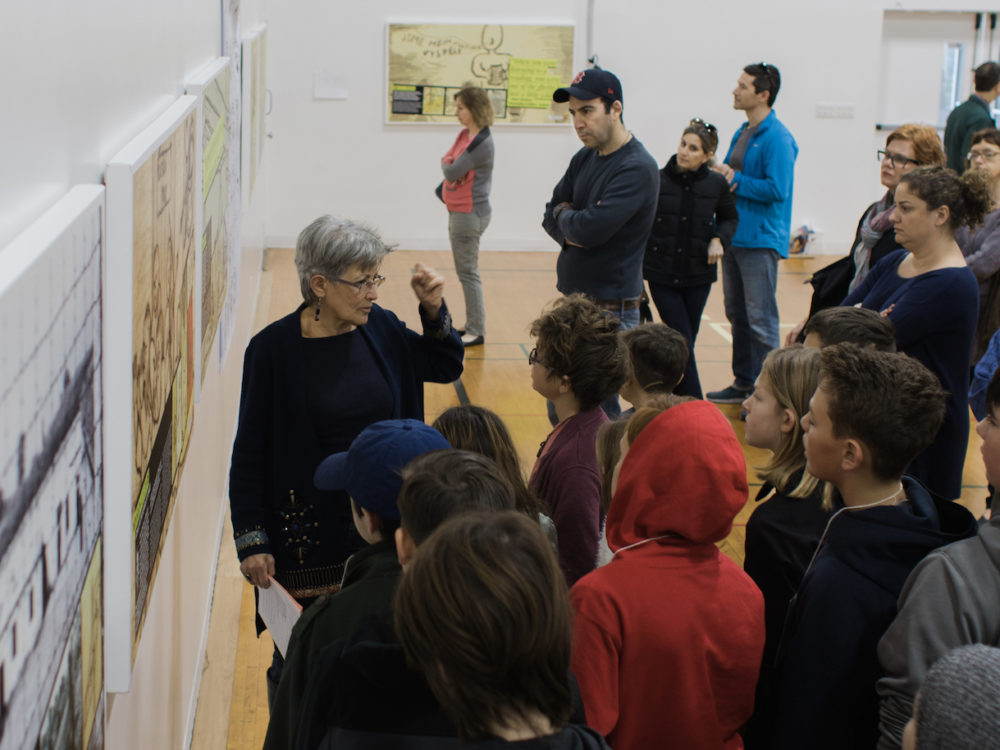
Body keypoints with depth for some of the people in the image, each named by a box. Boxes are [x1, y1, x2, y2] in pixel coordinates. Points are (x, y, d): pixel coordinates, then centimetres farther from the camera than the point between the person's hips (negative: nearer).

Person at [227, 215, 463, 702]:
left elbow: (446, 368, 14)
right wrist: (251, 540, -11)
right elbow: (250, 452, -8)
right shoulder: (274, 349, -13)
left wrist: (433, 310, -4)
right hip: (310, 532, -4)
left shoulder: (379, 329, -1)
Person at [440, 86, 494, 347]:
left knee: (468, 272, -5)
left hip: (470, 214, -10)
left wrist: (448, 165, 0)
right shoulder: (465, 134, 9)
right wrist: (450, 165, -11)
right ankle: (472, 325, 23)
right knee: (466, 271, 15)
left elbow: (452, 172, -21)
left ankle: (476, 332, 0)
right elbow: (447, 160, 9)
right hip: (458, 212, 10)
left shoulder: (481, 143, -20)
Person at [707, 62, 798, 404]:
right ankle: (743, 383, 25)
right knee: (737, 314, 15)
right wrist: (722, 178, -1)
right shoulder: (742, 134, 13)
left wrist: (736, 180, -14)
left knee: (760, 319, -5)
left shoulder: (777, 138, -14)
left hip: (760, 240, -9)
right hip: (733, 236, 9)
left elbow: (776, 190, -21)